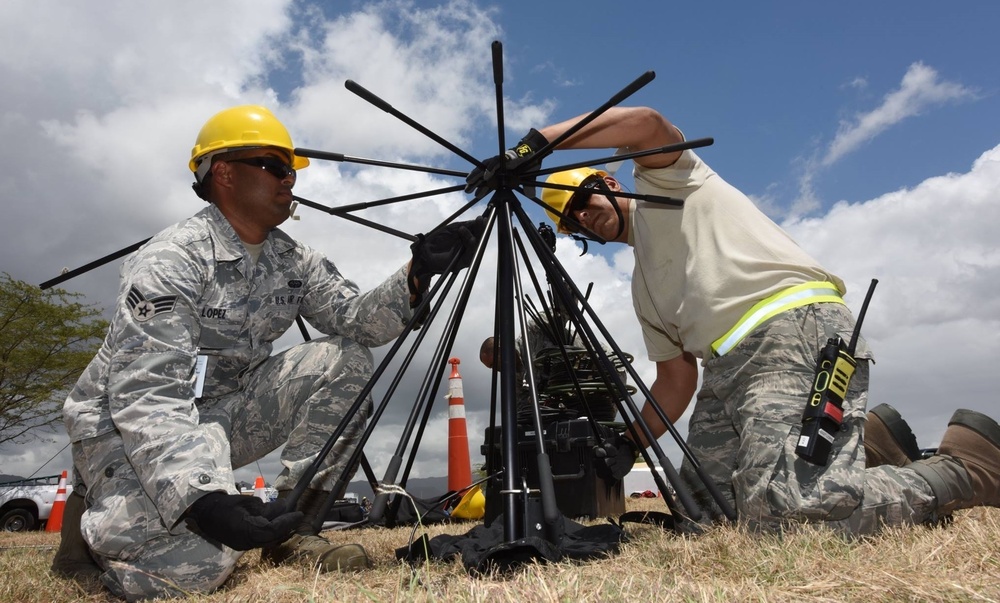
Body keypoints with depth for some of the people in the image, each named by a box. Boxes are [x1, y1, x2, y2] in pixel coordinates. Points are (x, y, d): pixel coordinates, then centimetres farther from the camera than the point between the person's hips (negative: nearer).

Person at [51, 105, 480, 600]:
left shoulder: (294, 261, 1)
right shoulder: (170, 261, -21)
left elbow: (356, 321, -10)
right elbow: (146, 395, -29)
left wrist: (416, 276, -28)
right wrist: (201, 498, -43)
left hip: (223, 410, 7)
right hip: (124, 423, -6)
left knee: (343, 362, -11)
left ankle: (292, 528, -6)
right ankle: (95, 524, 6)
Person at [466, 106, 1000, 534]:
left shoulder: (662, 181, 12)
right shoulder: (644, 286, 28)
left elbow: (646, 123, -12)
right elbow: (675, 379, 24)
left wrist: (532, 144, -12)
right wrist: (627, 446, 16)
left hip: (796, 329, -9)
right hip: (727, 368, 9)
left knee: (782, 509, -24)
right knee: (703, 504, 4)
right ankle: (865, 450, 13)